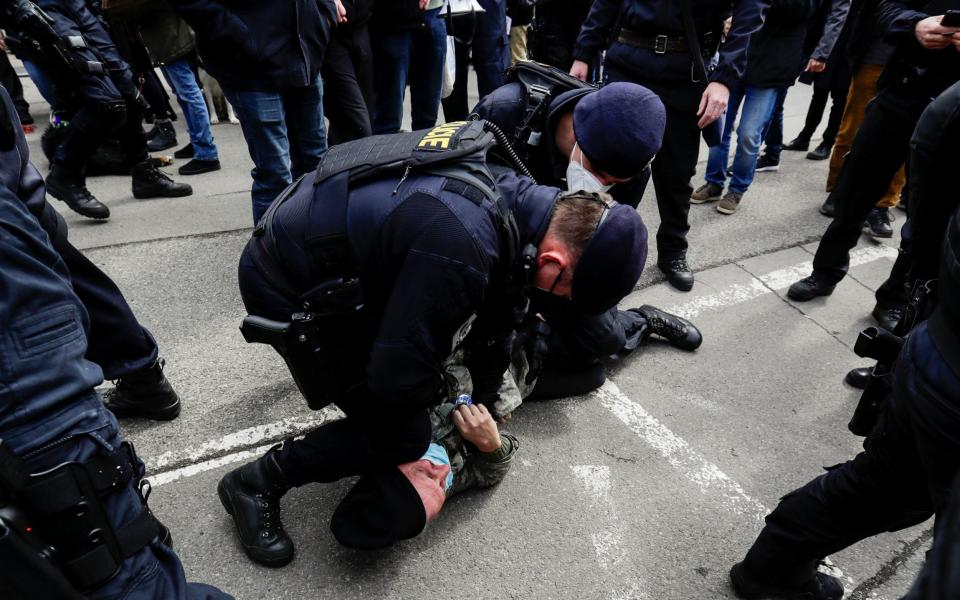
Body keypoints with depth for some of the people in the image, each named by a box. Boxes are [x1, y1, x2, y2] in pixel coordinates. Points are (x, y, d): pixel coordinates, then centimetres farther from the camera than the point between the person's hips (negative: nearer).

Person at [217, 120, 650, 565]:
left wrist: (487, 405, 18)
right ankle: (257, 483, 11)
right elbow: (397, 379, -27)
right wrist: (438, 391, -4)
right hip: (286, 290, -8)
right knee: (403, 435, -5)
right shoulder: (460, 245, -37)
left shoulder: (515, 195, -7)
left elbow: (497, 315, 7)